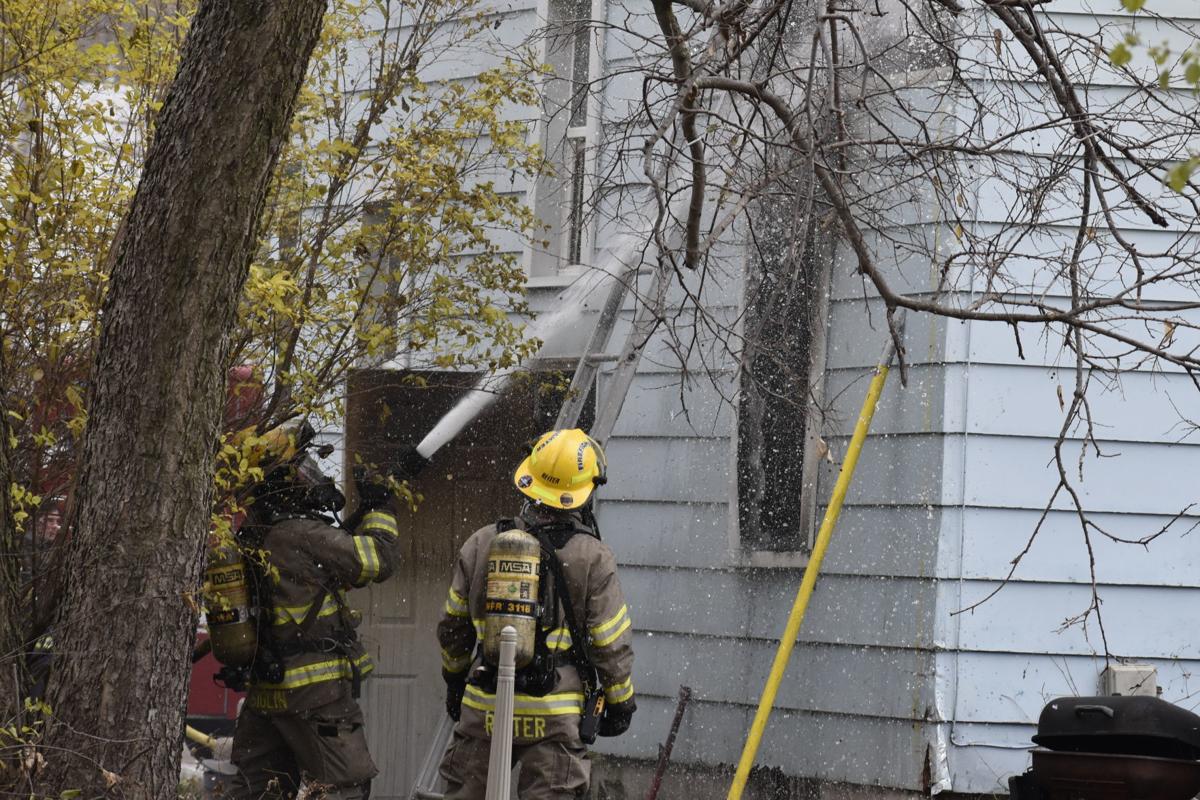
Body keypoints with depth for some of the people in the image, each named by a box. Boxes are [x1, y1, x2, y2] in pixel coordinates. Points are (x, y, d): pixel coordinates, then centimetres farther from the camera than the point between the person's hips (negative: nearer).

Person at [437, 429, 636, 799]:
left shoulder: (481, 544, 2)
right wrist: (620, 701, 10)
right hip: (555, 712, -3)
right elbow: (612, 644, -5)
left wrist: (454, 678, 27)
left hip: (483, 708, 3)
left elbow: (453, 627, 11)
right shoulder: (592, 558, -8)